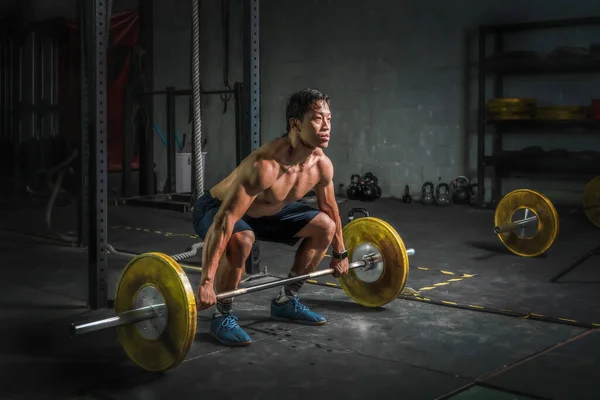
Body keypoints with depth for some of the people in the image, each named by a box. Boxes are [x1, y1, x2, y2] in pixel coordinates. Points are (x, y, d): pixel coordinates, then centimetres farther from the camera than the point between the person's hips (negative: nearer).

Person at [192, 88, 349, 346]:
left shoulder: (322, 165, -16)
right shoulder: (265, 166, -40)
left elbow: (330, 208, 6)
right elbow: (224, 222, -42)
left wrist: (339, 253, 15)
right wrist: (206, 282, -44)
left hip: (267, 210, 8)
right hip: (215, 209, -8)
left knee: (325, 226, 2)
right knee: (240, 240, -39)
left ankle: (286, 301, 15)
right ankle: (223, 316, -13)